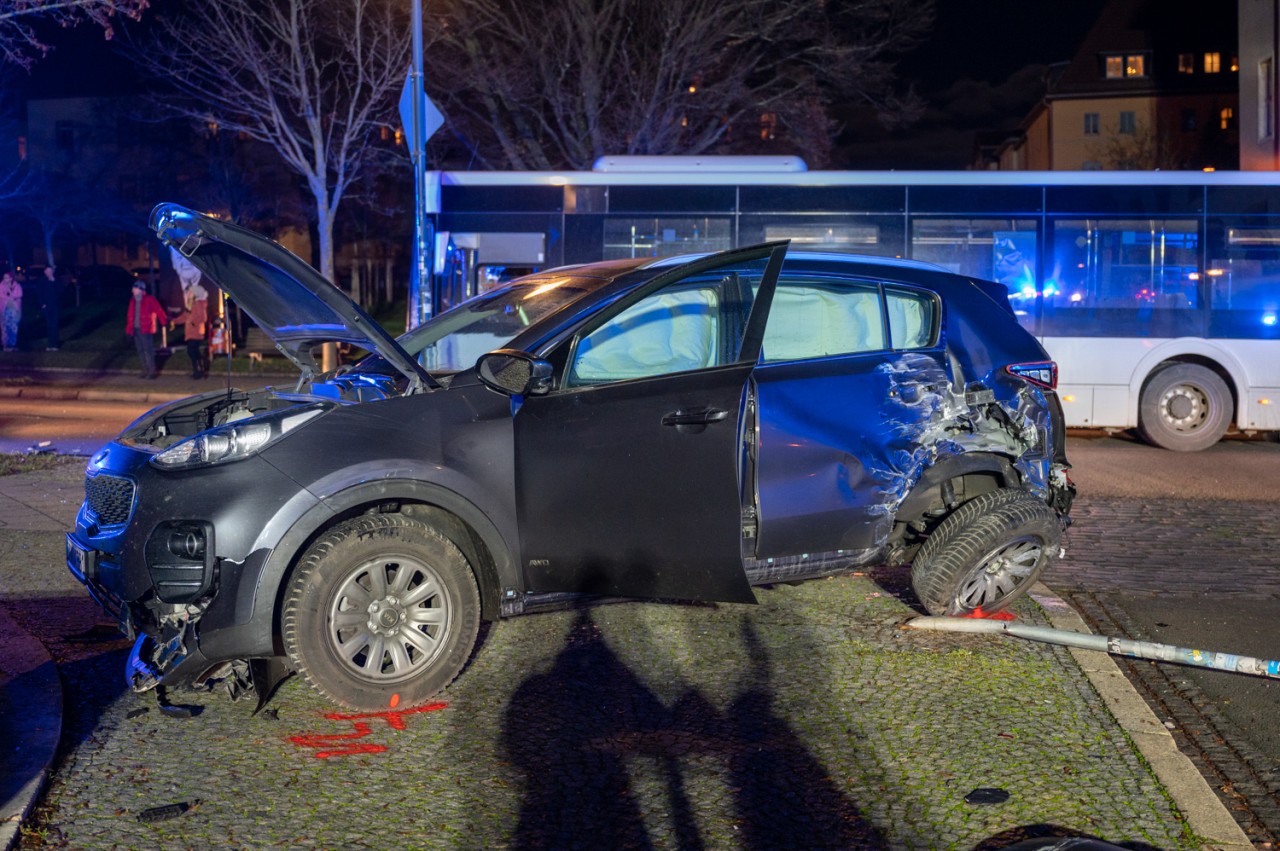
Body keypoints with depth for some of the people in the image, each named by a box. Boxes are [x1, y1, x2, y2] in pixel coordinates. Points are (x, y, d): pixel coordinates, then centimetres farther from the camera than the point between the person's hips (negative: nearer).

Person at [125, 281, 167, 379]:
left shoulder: (150, 299, -6)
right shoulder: (133, 301, 12)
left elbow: (159, 311, -12)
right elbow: (130, 316, 13)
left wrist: (165, 322, -20)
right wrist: (129, 329, 10)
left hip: (146, 330, -7)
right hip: (136, 330, 7)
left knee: (148, 351, -9)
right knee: (141, 351, 11)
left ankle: (152, 372, -4)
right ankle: (145, 371, 20)